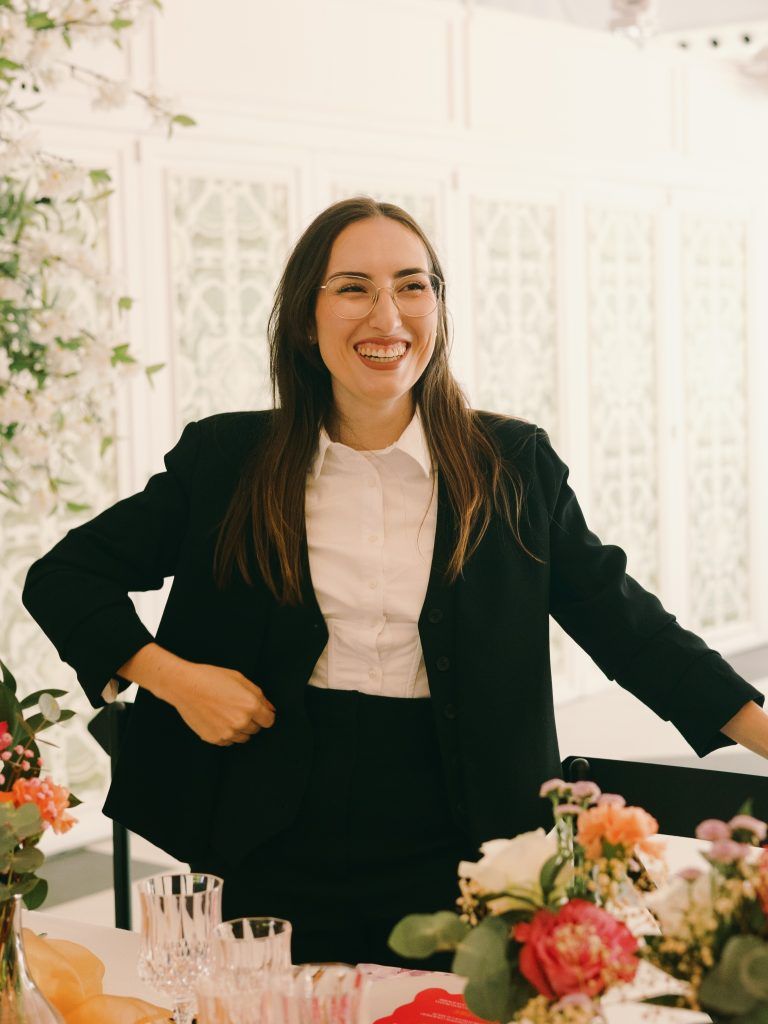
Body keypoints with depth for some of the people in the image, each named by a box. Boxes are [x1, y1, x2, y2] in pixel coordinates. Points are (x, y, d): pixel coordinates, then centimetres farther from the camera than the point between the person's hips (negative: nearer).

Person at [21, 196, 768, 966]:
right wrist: (173, 678, -9)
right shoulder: (225, 462, 1)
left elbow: (622, 620, 4)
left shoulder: (515, 465, 2)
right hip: (279, 866, 0)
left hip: (461, 864, 0)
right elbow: (62, 578, 6)